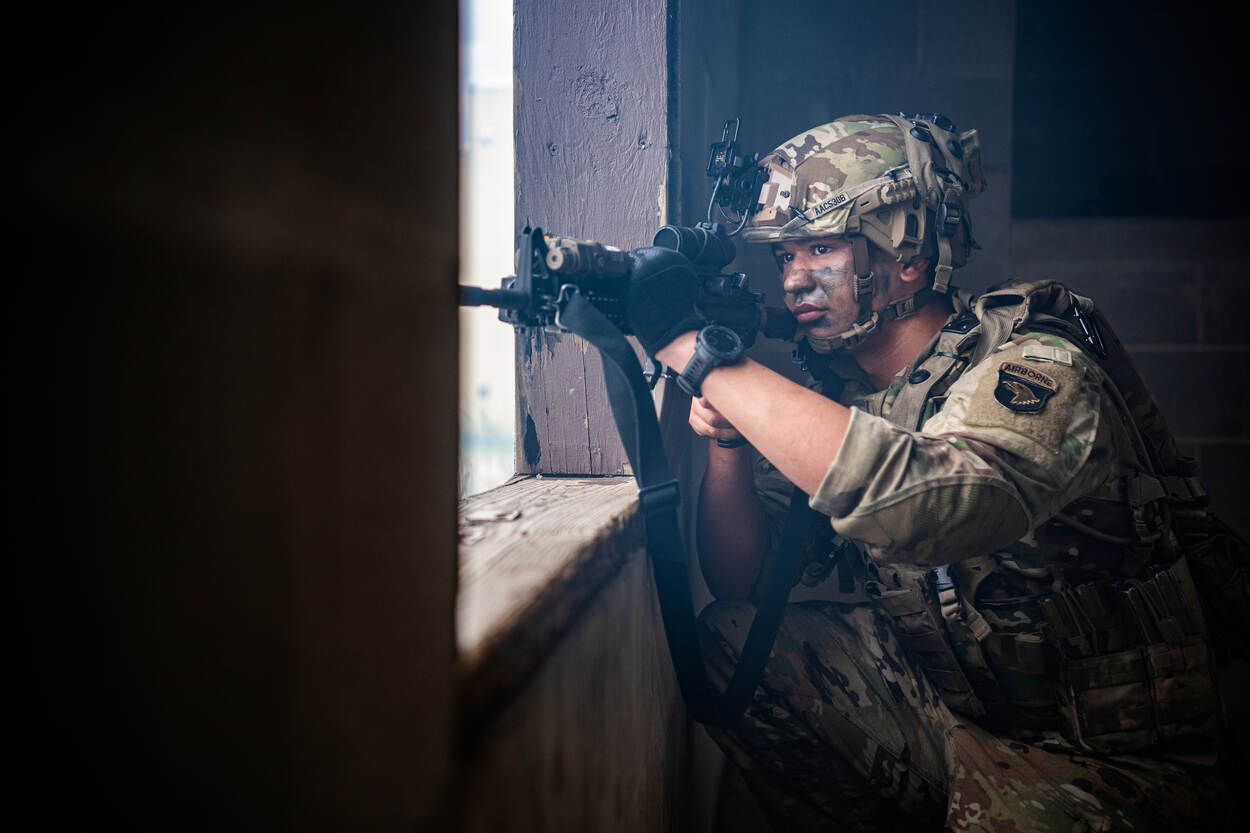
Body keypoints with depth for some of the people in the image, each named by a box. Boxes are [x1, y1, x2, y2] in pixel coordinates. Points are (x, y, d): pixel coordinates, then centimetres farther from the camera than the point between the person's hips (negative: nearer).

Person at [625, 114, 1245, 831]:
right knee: (730, 638, -8)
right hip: (950, 718, 6)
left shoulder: (1037, 367, -20)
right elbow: (740, 580, 3)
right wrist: (726, 436, -16)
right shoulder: (831, 393, 1)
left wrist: (697, 350, -35)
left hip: (1114, 758, -6)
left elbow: (930, 498, -41)